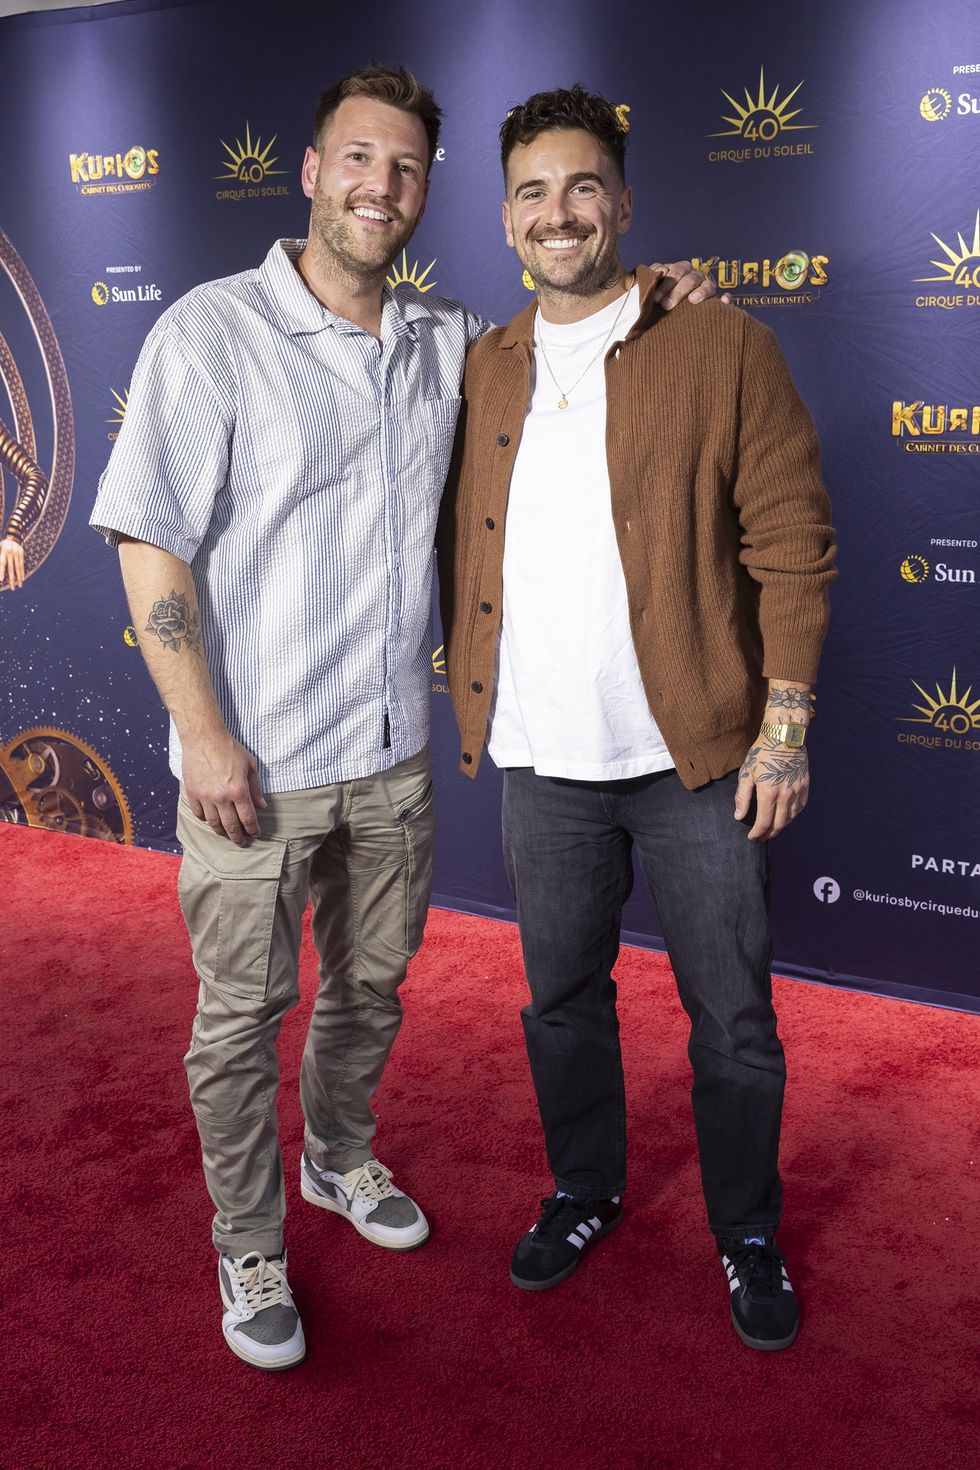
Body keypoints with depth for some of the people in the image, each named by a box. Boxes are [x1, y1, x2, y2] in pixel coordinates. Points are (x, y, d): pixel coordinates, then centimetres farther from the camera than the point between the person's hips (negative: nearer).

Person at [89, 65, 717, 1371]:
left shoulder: (448, 342, 5)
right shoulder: (213, 333, -11)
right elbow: (151, 545, -12)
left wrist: (642, 291, 4)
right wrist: (204, 734, -16)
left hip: (392, 753, 5)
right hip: (254, 764, -5)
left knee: (371, 984, 20)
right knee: (244, 1014, 7)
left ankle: (341, 1160, 47)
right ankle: (249, 1246, 29)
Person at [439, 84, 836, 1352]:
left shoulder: (726, 351, -4)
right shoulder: (481, 372, 8)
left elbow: (791, 545, -6)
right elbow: (459, 551, 13)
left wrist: (783, 727, -10)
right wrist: (469, 699, 5)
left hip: (697, 759, -3)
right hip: (542, 761, 4)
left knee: (732, 1019, 10)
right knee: (561, 1000, 18)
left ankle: (747, 1234, 32)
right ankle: (584, 1191, 41)